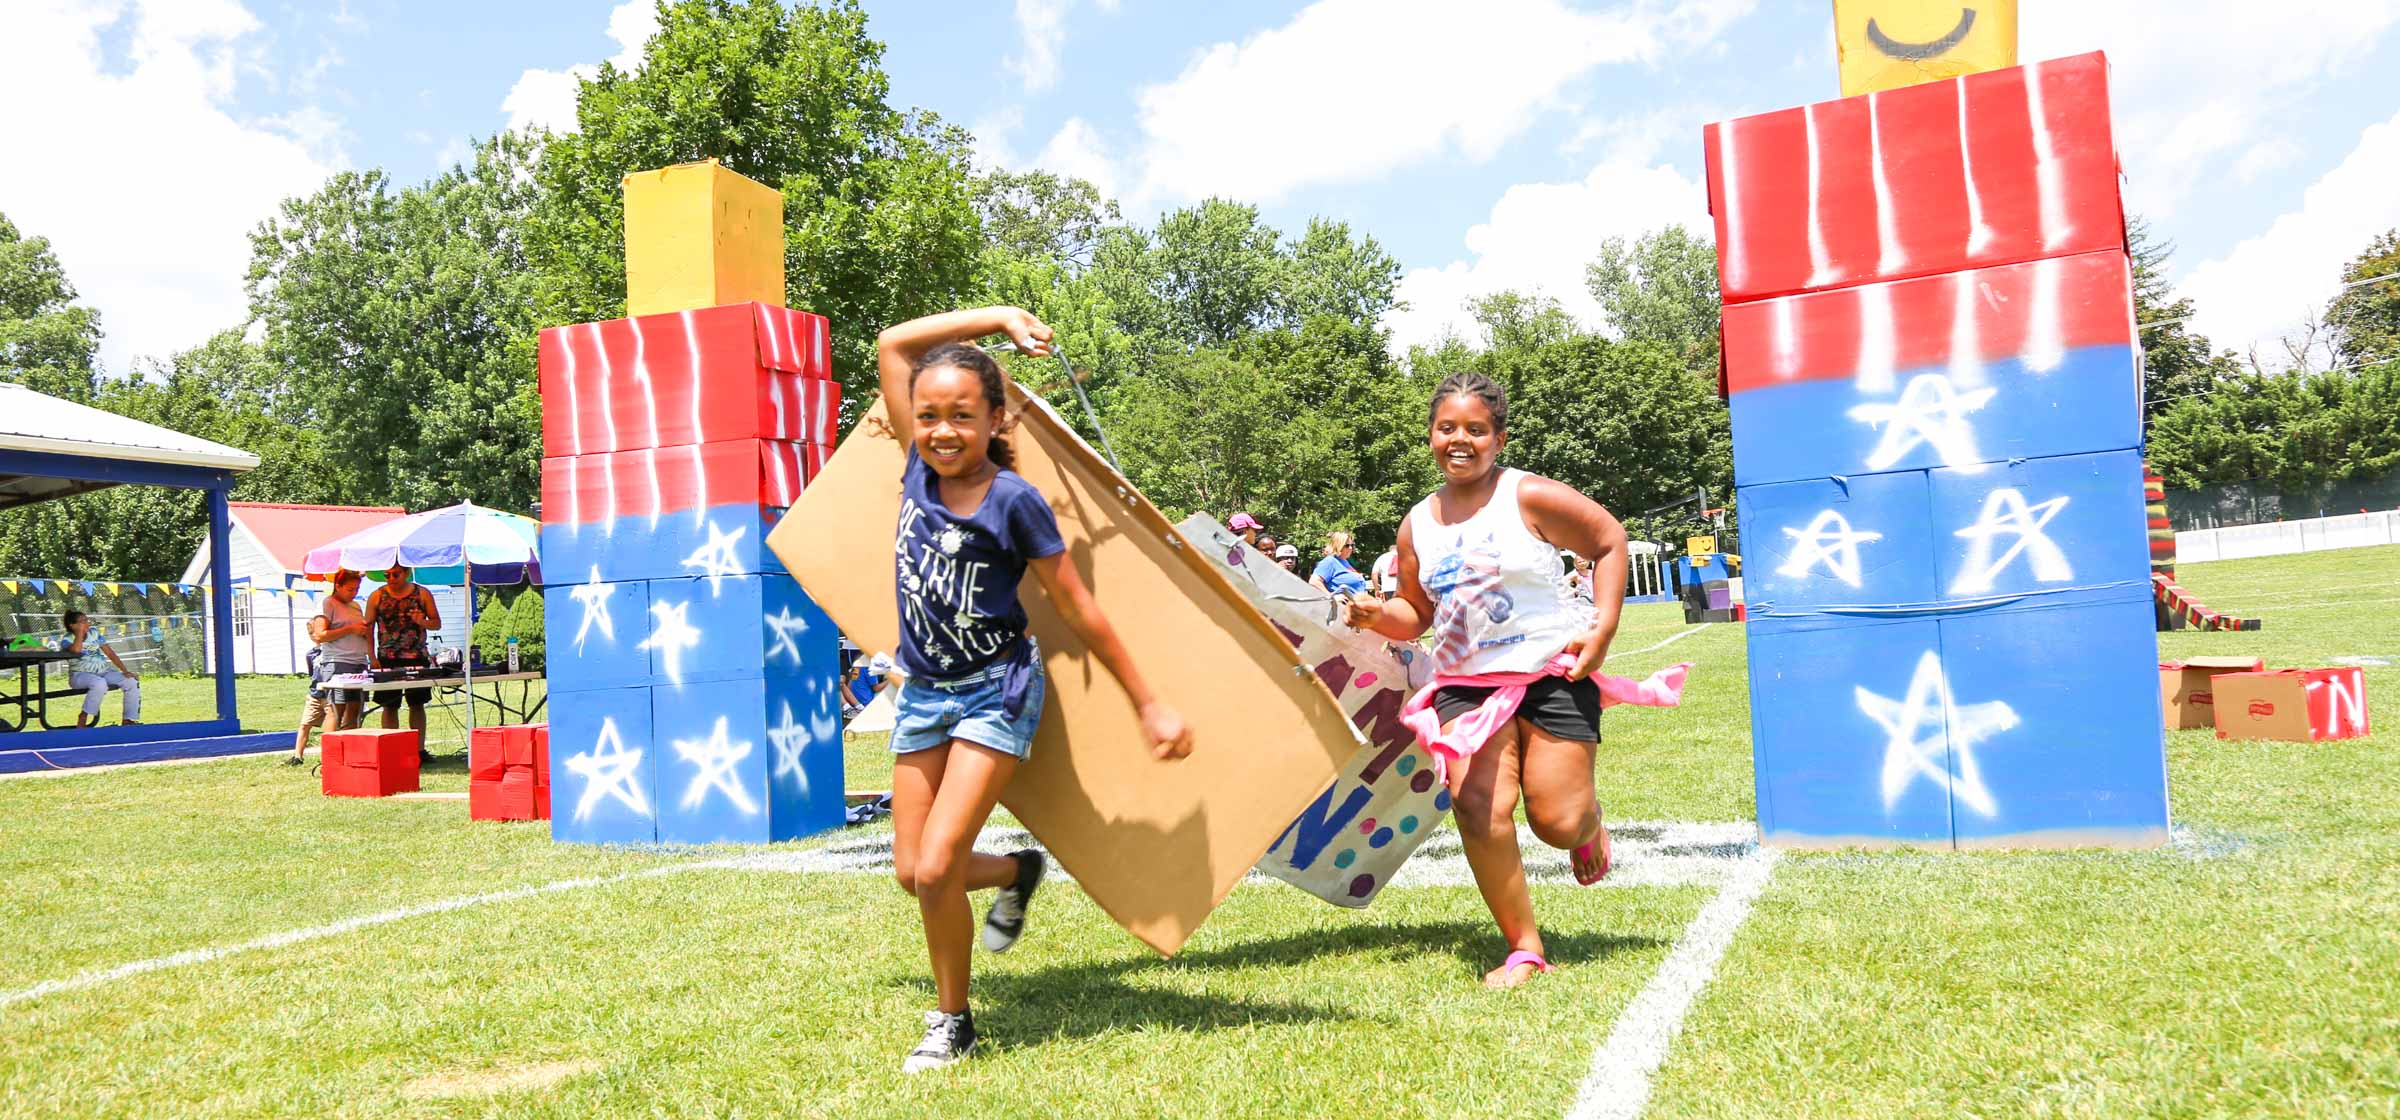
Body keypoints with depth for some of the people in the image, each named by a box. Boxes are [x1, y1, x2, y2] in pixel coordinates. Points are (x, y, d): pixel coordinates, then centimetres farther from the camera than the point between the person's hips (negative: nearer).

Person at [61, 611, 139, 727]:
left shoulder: (94, 634, 11)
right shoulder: (68, 640, -3)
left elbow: (110, 653, 8)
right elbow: (76, 650, -29)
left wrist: (125, 671, -3)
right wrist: (80, 630, -15)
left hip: (104, 672, 5)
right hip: (80, 675, -5)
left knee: (132, 681, -17)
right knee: (100, 683, -39)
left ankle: (129, 721, -10)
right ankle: (82, 719, -23)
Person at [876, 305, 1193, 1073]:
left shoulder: (1013, 501, -17)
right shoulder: (920, 469, -3)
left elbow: (1079, 609, -11)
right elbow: (893, 346, 2)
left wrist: (1148, 704, -9)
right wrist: (998, 317, -1)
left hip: (996, 691, -6)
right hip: (922, 691, 6)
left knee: (937, 866, -12)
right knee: (911, 870, 7)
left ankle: (952, 1021, 12)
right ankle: (1019, 872, 38)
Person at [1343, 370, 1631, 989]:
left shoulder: (1530, 497, -8)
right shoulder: (1417, 525, 7)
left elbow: (1610, 542, 1)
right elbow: (1415, 617, 16)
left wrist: (1603, 625, -9)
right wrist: (1378, 614, -6)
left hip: (1553, 673, -3)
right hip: (1466, 683, 3)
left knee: (1557, 822, -8)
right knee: (1477, 806, -18)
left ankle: (1589, 821, 34)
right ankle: (1523, 948, -2)